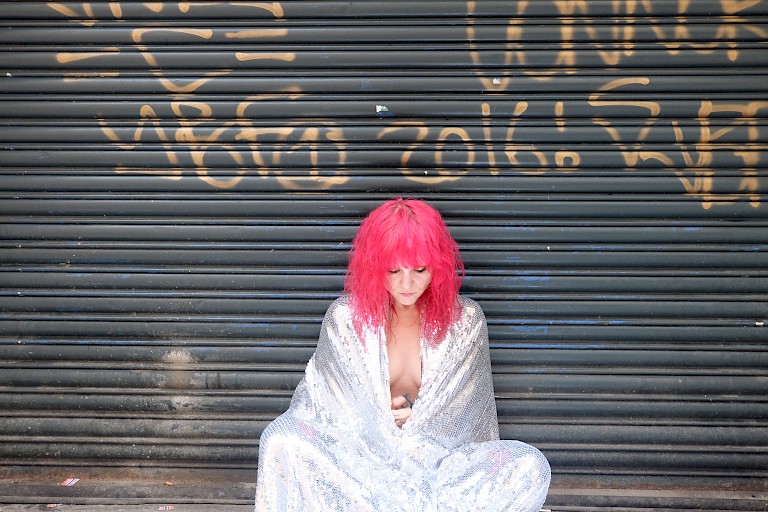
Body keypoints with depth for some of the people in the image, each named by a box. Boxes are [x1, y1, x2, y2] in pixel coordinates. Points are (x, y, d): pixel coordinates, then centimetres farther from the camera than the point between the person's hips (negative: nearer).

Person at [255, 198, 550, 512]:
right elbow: (324, 401, 4)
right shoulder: (345, 317, -1)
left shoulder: (465, 319, -1)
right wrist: (373, 416, -13)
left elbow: (465, 412, 4)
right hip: (359, 454, 0)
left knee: (531, 466, -28)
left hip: (440, 458, 1)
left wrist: (412, 413, -13)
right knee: (281, 440, -28)